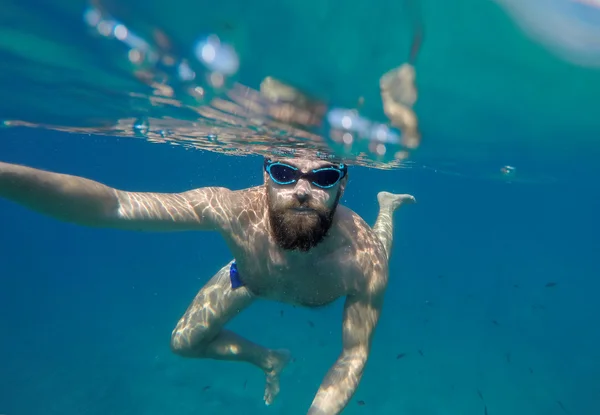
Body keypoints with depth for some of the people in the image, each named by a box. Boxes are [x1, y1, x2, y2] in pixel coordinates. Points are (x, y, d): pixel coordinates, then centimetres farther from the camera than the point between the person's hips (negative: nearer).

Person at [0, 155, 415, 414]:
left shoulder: (363, 257, -46)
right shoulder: (235, 209, -47)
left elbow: (354, 354, -31)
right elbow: (114, 206, -48)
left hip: (322, 294, 0)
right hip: (252, 275, 1)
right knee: (184, 343, 4)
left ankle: (387, 205, 58)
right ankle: (269, 359, 28)